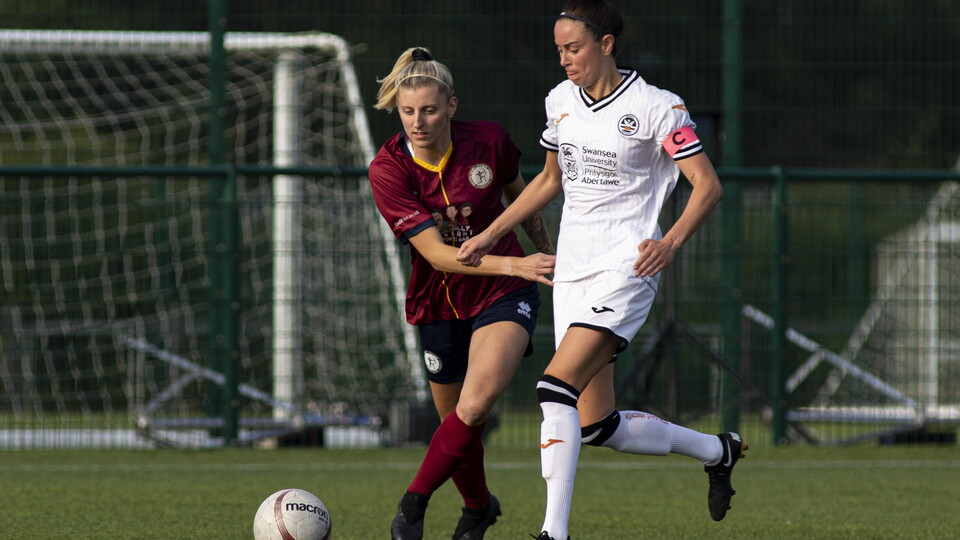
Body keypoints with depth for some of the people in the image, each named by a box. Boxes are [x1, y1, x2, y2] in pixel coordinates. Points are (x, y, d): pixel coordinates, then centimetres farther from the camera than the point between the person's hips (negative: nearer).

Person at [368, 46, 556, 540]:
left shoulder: (489, 142, -14)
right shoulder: (387, 170, -19)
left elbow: (518, 193, 10)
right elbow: (437, 254, -25)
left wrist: (545, 254, 23)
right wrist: (514, 264, -36)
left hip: (504, 296, -1)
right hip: (440, 305, 1)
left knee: (477, 402, -25)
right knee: (456, 421, 12)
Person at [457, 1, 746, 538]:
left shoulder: (655, 107, -9)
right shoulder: (561, 100, 10)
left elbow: (708, 184, -10)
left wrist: (671, 242, -26)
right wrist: (490, 234, 20)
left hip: (625, 268, -7)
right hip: (572, 269, 7)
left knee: (556, 389, -23)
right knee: (597, 425, 5)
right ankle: (717, 450, 28)